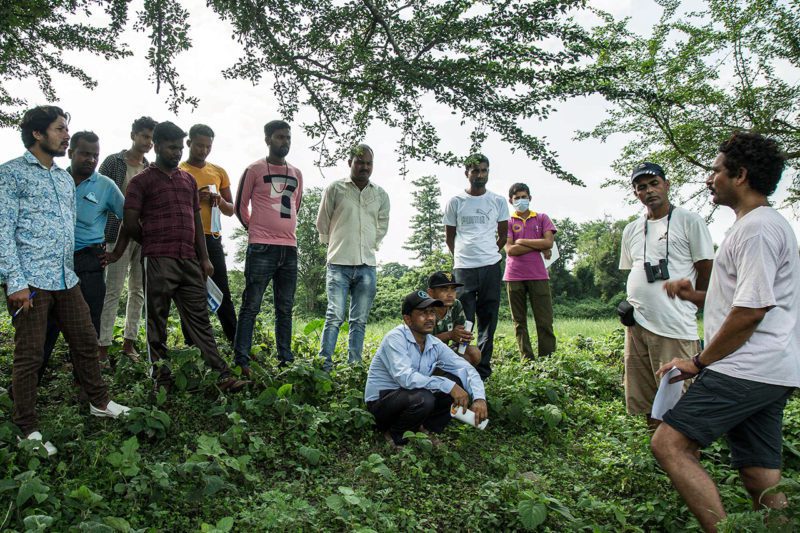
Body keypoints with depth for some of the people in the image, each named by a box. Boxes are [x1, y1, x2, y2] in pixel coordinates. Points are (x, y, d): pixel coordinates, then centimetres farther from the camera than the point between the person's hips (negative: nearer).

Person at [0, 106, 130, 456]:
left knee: (86, 341, 13)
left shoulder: (65, 177, 17)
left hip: (66, 279, 7)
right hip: (30, 281, -7)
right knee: (29, 355, 1)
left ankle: (99, 402, 31)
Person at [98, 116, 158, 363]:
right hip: (120, 233, -5)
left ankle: (129, 342, 16)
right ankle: (103, 346, -1)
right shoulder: (113, 162, 1)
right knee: (113, 291, -5)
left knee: (138, 290, 7)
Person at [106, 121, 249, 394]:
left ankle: (222, 375, 3)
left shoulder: (188, 179, 18)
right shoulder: (141, 181, 2)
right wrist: (153, 244, 8)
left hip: (190, 261, 5)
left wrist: (204, 257, 13)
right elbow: (130, 223, -3)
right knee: (157, 322, 3)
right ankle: (162, 379, 12)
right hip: (158, 262, -5)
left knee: (199, 319, 4)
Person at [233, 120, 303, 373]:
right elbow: (240, 206, 5)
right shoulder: (255, 170, 0)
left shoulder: (296, 174, 15)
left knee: (285, 309, 9)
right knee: (251, 306, -4)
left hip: (289, 248, 5)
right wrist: (257, 230, 10)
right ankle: (242, 361, -1)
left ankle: (286, 360, 17)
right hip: (261, 248, -5)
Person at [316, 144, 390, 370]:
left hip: (367, 266, 3)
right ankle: (325, 365, -6)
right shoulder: (335, 189, 3)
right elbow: (323, 224, 10)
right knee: (335, 316, -10)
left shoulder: (381, 195, 12)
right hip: (339, 264, -3)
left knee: (360, 320, 5)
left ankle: (354, 366, 10)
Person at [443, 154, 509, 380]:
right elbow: (450, 236, 13)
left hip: (491, 266, 1)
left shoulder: (498, 201, 10)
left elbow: (503, 235, 16)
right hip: (463, 267, -1)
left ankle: (483, 368, 12)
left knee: (488, 319, 4)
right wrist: (460, 256, 11)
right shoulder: (455, 202, 7)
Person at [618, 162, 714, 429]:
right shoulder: (631, 230, 16)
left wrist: (684, 306, 5)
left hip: (675, 329, -6)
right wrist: (632, 305, 8)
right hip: (637, 326, 6)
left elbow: (706, 272, 1)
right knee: (645, 405, 12)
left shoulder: (689, 221, -1)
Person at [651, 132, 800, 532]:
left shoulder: (756, 228, -12)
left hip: (749, 368, -11)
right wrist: (696, 295, 13)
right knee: (760, 475, 13)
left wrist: (700, 362, -11)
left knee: (669, 444, -15)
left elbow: (752, 310, -19)